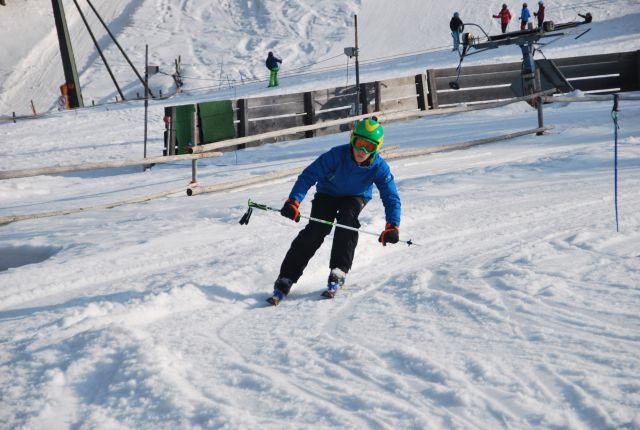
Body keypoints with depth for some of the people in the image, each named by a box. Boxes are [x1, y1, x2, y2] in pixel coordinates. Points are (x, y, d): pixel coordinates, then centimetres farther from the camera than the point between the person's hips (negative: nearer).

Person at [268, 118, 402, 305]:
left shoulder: (379, 167, -27)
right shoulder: (337, 155, -33)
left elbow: (391, 197, -20)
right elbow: (309, 175, -31)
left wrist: (392, 226, -34)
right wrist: (293, 201, -42)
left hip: (354, 197, 1)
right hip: (327, 193, -1)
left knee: (347, 220, -31)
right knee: (315, 231, -19)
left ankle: (338, 273, -23)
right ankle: (285, 280, -18)